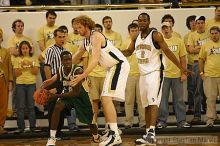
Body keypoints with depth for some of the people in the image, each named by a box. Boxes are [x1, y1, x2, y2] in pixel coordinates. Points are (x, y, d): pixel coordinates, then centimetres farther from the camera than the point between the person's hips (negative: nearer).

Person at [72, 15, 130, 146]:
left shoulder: (95, 36, -16)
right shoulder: (86, 41, 14)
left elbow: (95, 60, -26)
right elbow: (74, 59, 23)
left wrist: (83, 76, -32)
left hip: (119, 65, -10)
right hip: (112, 68, 10)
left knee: (106, 98, -19)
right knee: (106, 99, 15)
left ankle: (115, 135, -24)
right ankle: (113, 131, 26)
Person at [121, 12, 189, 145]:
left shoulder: (156, 35, -11)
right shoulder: (136, 38, 9)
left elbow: (167, 52, -10)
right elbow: (129, 52, 21)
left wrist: (181, 67, -12)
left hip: (154, 73, -7)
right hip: (143, 74, 7)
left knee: (152, 102, -18)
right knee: (146, 104, 10)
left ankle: (151, 133, -26)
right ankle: (148, 134, 17)